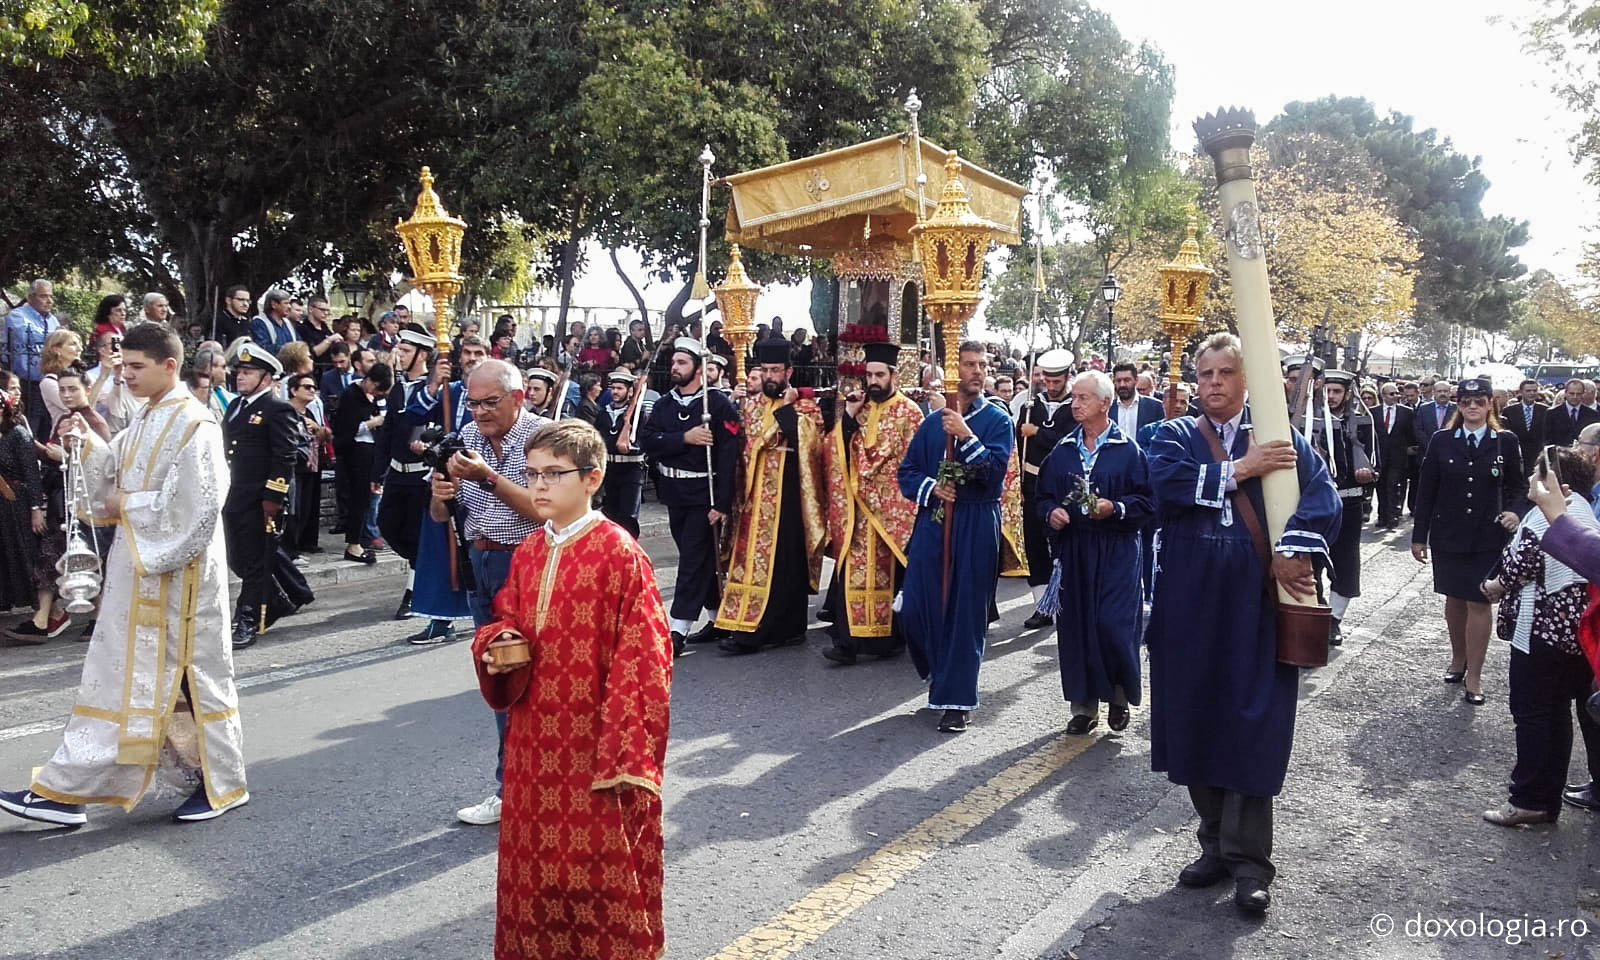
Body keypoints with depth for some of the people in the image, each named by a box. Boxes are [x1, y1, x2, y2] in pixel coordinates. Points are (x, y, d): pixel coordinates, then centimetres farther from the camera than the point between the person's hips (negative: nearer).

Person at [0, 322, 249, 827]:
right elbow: (115, 473, 16)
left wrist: (128, 505, -12)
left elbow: (194, 505, -22)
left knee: (189, 674, -1)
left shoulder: (193, 425, -15)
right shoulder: (146, 421, 13)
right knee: (118, 674, 12)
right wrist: (88, 443, 0)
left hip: (177, 569, -9)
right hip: (138, 567, 9)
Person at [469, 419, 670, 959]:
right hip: (536, 736, 6)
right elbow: (506, 623, 19)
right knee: (535, 854, 16)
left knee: (601, 865, 4)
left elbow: (641, 655, -15)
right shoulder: (527, 554, 6)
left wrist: (626, 750, -17)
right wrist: (496, 647, -5)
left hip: (594, 740, -6)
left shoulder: (619, 554, -14)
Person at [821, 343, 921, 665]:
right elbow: (840, 451, 7)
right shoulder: (861, 408, 12)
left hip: (893, 506, -4)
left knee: (890, 571, 4)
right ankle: (849, 639, -2)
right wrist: (848, 416, -5)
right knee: (855, 571, -1)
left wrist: (901, 500, -11)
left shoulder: (909, 412, -3)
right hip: (860, 505, 4)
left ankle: (893, 636, 16)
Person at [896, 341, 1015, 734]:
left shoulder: (998, 420, 1)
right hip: (933, 521, 4)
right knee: (917, 606, 2)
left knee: (966, 610, -3)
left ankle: (957, 699, 7)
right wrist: (930, 487, -7)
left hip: (976, 527, -3)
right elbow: (906, 472, 12)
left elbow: (995, 471, -12)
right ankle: (940, 675, 29)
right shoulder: (933, 421, 12)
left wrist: (966, 436, -21)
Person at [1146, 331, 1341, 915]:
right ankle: (1216, 842, 23)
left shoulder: (1279, 437, 6)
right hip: (1191, 602, 2)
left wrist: (1292, 549, -23)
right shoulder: (1175, 435, 7)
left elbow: (1322, 495, -9)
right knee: (1196, 719, 7)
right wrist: (1239, 470, -14)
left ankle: (1248, 862, 9)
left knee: (1252, 724, -1)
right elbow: (1167, 482, -14)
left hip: (1257, 602, -1)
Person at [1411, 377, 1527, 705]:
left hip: (1487, 537, -1)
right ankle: (1458, 660, 30)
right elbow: (1426, 490, 3)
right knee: (1454, 599, 12)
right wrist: (1419, 536, 2)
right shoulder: (1442, 441, 1)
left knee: (1479, 603, -1)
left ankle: (1473, 676, 7)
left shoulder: (1506, 442, 0)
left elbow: (1518, 485, 7)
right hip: (1448, 534, 2)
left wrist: (1515, 511, -15)